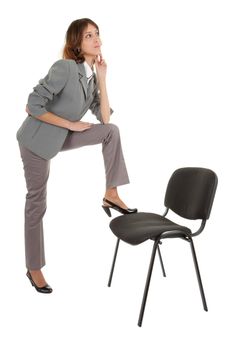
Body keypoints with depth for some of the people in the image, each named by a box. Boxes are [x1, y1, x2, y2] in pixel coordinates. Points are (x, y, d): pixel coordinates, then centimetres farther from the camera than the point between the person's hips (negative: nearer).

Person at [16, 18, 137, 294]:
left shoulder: (91, 76, 1)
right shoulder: (65, 68, -23)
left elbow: (104, 118, -4)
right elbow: (34, 106, -26)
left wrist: (101, 78, -8)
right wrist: (70, 124, -18)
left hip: (61, 137, 7)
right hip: (37, 140, -7)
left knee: (111, 131, -7)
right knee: (37, 204, 3)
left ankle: (111, 195, 2)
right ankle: (34, 269, 20)